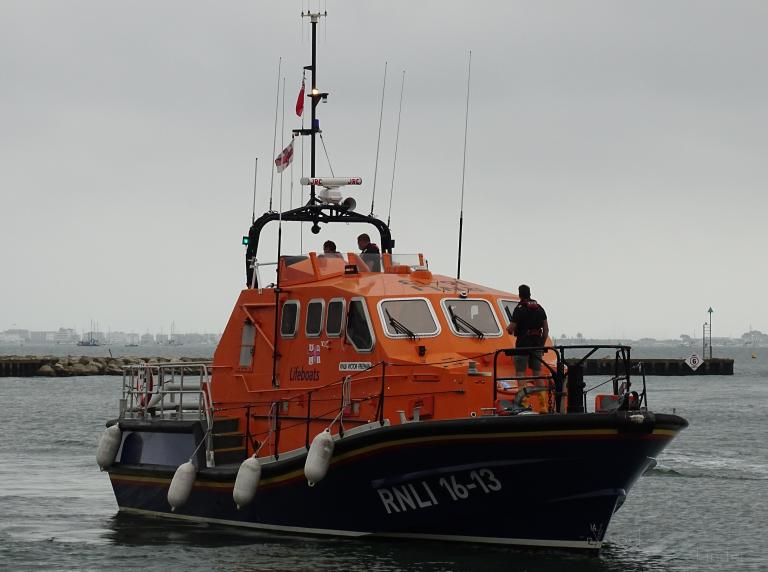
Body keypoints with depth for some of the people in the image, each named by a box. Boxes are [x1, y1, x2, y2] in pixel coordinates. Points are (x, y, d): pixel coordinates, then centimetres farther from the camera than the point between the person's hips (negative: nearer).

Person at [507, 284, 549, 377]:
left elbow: (511, 328, -12)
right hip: (537, 342, 6)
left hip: (523, 343, -6)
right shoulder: (539, 308, 9)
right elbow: (546, 328, 11)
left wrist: (508, 329, 11)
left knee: (520, 372, -4)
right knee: (537, 372, 11)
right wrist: (542, 343, 19)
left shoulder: (519, 309, -10)